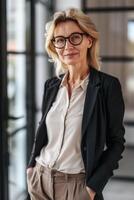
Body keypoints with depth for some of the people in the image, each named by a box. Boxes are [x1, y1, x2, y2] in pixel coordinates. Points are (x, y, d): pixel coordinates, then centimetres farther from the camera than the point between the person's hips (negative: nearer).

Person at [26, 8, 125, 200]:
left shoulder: (108, 85, -12)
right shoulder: (51, 85, 2)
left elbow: (116, 142, -9)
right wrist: (32, 167, 5)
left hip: (78, 184, -4)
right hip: (39, 179, 5)